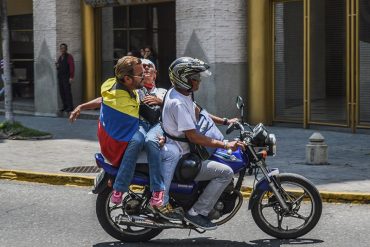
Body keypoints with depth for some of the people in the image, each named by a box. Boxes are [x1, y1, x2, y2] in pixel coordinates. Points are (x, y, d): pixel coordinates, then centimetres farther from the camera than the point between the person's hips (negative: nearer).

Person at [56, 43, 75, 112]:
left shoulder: (69, 57, -5)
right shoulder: (60, 57, 16)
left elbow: (72, 67, -10)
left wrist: (71, 77, -17)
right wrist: (57, 66, 1)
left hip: (67, 76, -7)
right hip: (60, 76, 7)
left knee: (67, 91, -10)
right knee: (62, 92, 4)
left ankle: (70, 106, -6)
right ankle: (65, 106, 9)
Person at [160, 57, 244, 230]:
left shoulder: (179, 93, 7)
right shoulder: (178, 103, -24)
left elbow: (197, 113, 23)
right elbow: (193, 137, -28)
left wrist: (225, 121, 18)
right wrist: (226, 145, -28)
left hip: (180, 149, 11)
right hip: (180, 160, -11)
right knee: (226, 172, -18)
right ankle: (197, 213, -12)